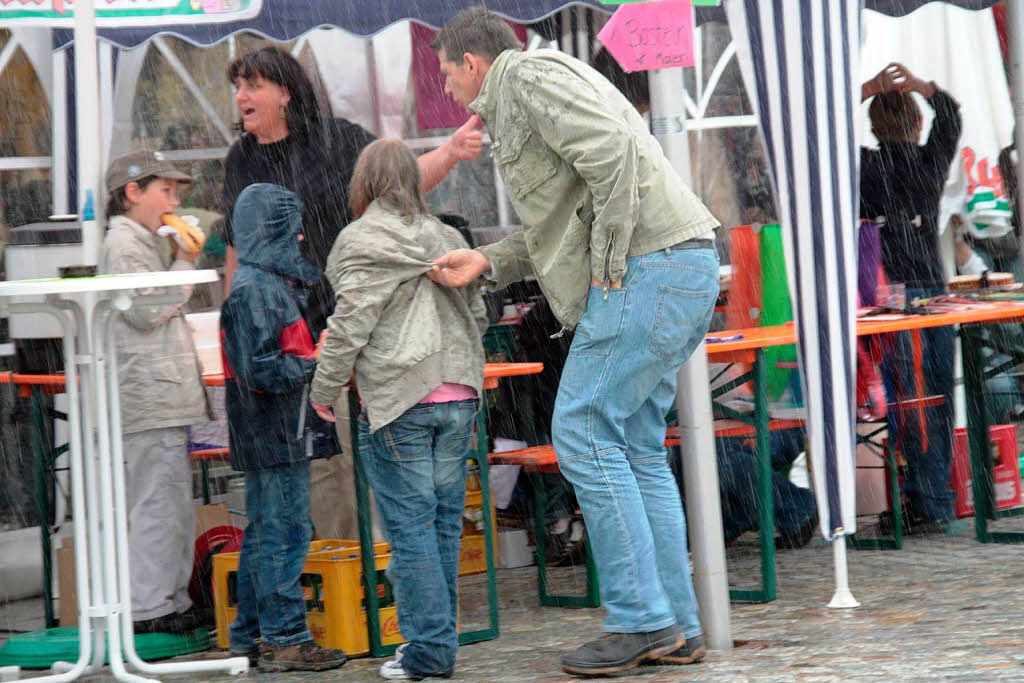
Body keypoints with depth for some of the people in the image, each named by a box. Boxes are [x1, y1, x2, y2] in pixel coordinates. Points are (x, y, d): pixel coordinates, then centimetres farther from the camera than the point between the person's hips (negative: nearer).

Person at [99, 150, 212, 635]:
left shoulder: (145, 242, 21)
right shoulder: (123, 243, -10)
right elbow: (145, 313, -18)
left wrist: (181, 262, 15)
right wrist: (185, 263, -11)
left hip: (166, 393, 11)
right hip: (148, 395, -11)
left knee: (175, 501, 11)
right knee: (158, 501, -10)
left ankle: (171, 601, 16)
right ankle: (146, 608, -7)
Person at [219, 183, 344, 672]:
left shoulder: (274, 283, 16)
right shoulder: (252, 290, -16)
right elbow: (260, 370, -21)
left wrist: (319, 358, 11)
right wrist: (315, 364, -15)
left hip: (282, 438, 11)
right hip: (275, 436, -11)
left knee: (264, 535, 14)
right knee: (283, 534, -6)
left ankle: (250, 639, 21)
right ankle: (285, 640, -2)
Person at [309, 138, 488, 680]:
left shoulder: (362, 240, -5)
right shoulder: (450, 239, 14)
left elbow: (350, 324, -9)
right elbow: (477, 317, 20)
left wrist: (325, 388, 1)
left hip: (398, 402, -6)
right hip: (459, 399, 6)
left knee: (410, 524, -3)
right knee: (444, 520, 10)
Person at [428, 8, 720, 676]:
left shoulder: (529, 77, -4)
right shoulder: (516, 105, 28)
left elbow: (612, 153, -20)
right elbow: (566, 223, 24)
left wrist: (609, 265, -15)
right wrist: (485, 261, 13)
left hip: (647, 269, -10)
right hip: (686, 273, 10)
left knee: (584, 434, -7)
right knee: (637, 448, 11)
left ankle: (640, 621, -8)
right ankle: (677, 628, 11)